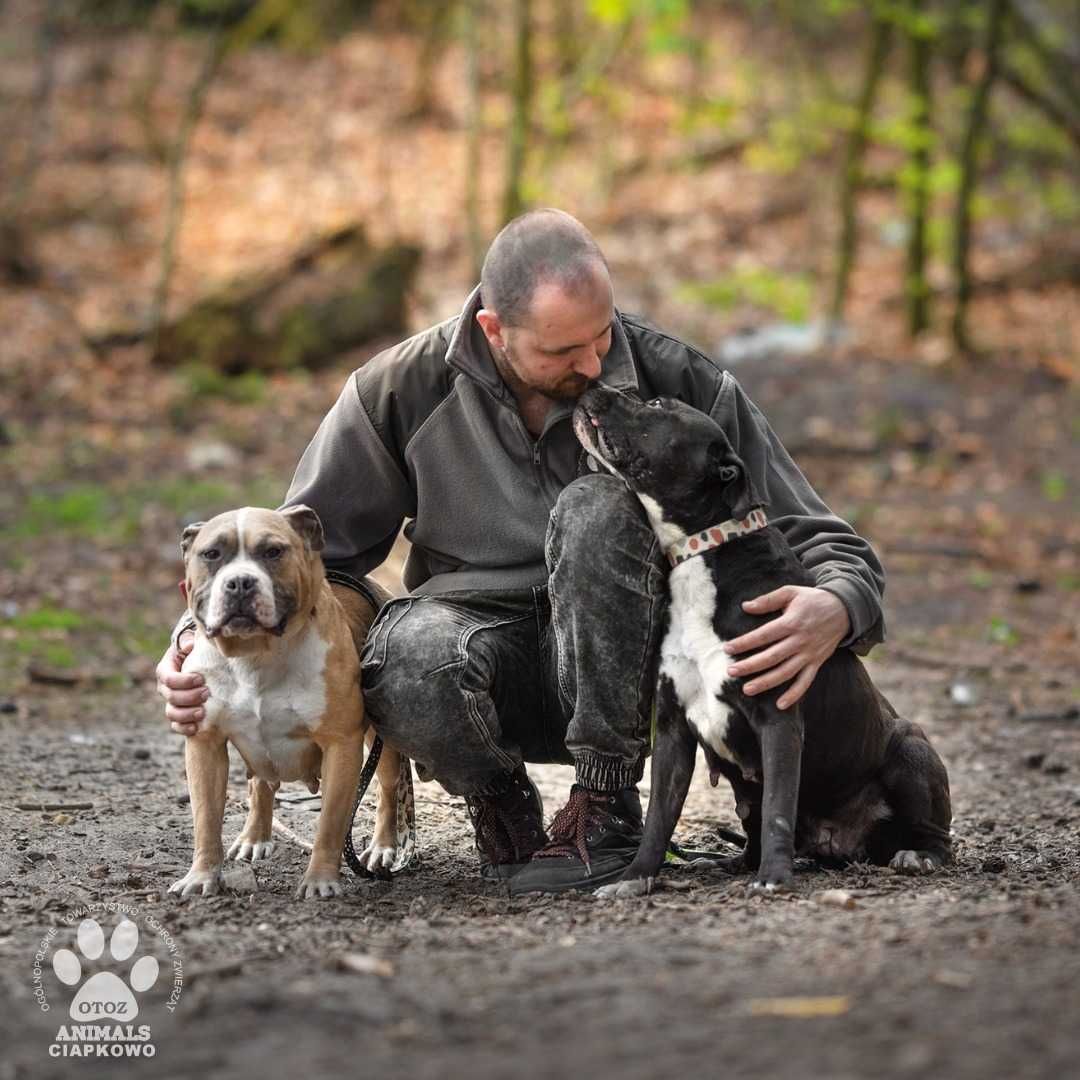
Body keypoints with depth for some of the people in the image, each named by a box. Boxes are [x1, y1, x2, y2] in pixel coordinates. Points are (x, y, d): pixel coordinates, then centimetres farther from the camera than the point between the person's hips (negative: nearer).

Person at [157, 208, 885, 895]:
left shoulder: (681, 383, -9)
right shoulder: (404, 391, -6)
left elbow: (818, 542, -7)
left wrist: (835, 609, -32)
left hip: (618, 671, 0)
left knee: (597, 509, -31)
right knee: (410, 653, -36)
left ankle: (606, 813, -21)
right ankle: (499, 800, -2)